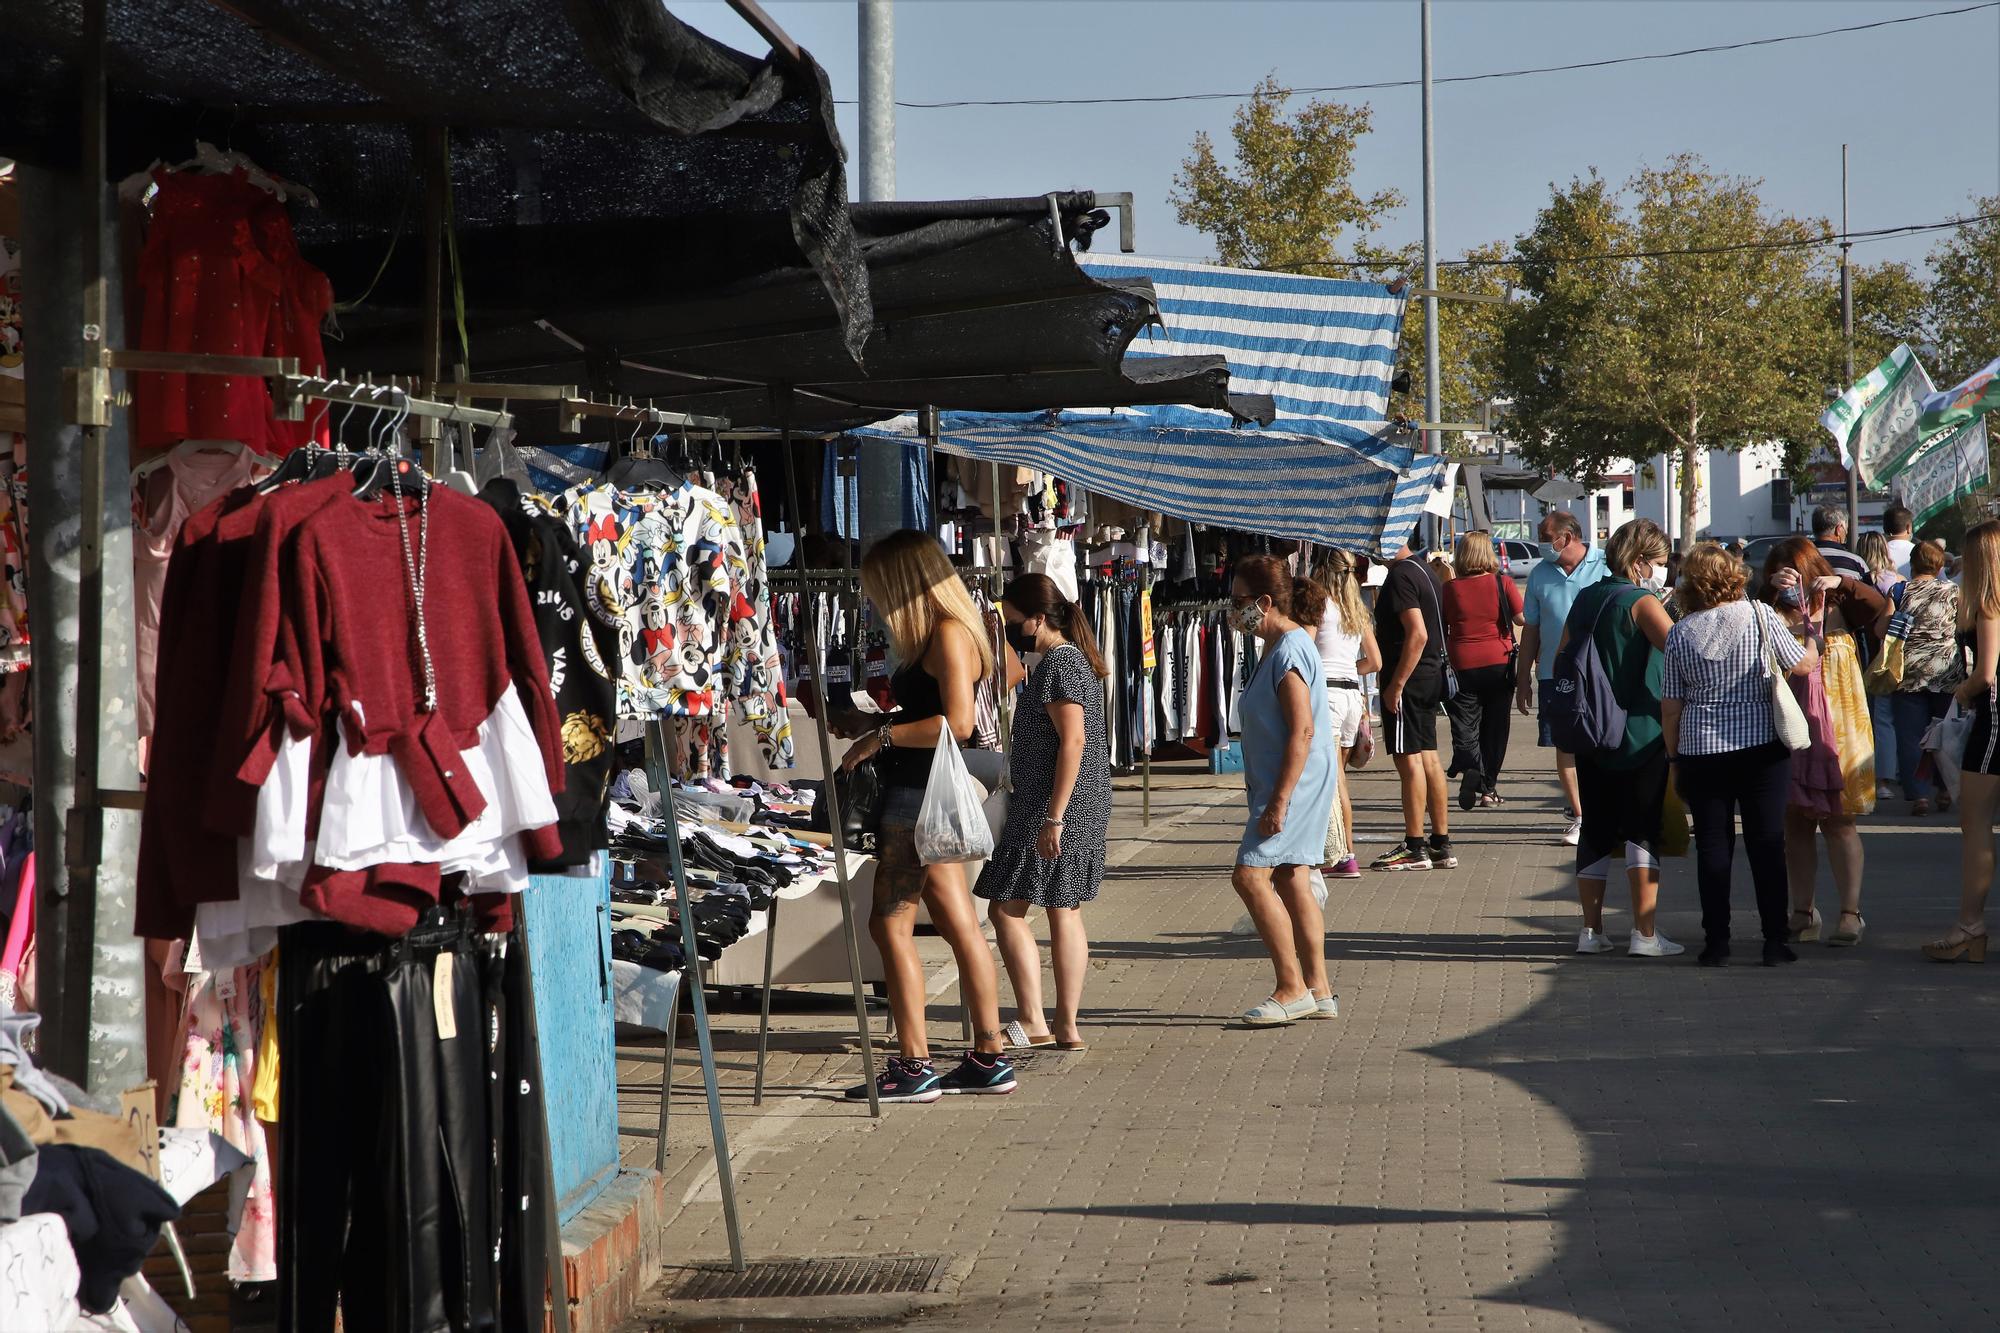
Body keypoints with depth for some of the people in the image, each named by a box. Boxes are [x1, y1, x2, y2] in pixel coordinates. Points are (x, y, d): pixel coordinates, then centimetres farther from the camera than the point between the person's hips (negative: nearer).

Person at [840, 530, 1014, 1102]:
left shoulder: (948, 632, -14)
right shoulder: (936, 635, 16)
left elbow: (958, 722, -23)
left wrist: (882, 737, -17)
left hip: (919, 793, -10)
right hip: (927, 793, 10)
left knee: (891, 923, -8)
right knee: (960, 925, 11)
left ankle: (914, 1067, -6)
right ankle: (989, 1059, 15)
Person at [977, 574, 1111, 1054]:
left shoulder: (1058, 664, -15)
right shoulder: (1072, 659, 16)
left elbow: (1072, 741, -23)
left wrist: (1052, 817, -24)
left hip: (1053, 808, -10)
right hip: (1083, 815, 10)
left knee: (1007, 908, -5)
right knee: (1064, 912, 10)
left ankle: (1031, 1023, -6)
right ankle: (1067, 1027, 11)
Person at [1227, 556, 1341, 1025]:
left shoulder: (1289, 651, -18)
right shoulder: (1278, 645, 14)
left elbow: (1302, 731, -23)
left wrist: (1279, 801, -24)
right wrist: (1269, 793, 23)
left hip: (1294, 784, -10)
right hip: (1287, 785, 10)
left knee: (1251, 875, -13)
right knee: (1292, 881, 11)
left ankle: (1292, 989, -9)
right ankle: (1317, 990, 15)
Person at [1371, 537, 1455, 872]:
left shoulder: (1401, 575, -17)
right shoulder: (1425, 568, 14)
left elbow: (1417, 634, -24)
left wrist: (1396, 684, -22)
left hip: (1408, 679, -10)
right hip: (1430, 676, 10)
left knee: (1409, 759, -6)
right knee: (1427, 758, 12)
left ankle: (1415, 848, -3)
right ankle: (1441, 846, 16)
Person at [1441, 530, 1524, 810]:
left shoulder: (1449, 589, -3)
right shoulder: (1502, 583, -6)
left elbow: (1440, 631, 3)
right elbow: (1521, 617, -8)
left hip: (1463, 666, -1)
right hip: (1499, 663, 1)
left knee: (1465, 725, 1)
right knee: (1495, 727, 13)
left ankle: (1470, 768, -27)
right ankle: (1488, 787, 17)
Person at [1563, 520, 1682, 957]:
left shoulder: (1585, 599, 11)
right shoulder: (1642, 603, -10)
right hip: (1640, 735, -6)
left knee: (1595, 831, 11)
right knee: (1643, 831, -2)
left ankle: (1592, 930, 12)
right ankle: (1645, 934, -5)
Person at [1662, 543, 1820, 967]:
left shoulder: (1679, 633, 1)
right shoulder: (1760, 615, -5)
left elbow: (1670, 706, 3)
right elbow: (1805, 664, 1)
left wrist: (1674, 758, 13)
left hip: (1700, 752, 1)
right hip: (1761, 745, -1)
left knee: (1712, 846, 6)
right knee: (1767, 843, 5)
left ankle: (1717, 943, 6)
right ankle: (1774, 942, 5)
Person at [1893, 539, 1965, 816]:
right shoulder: (1952, 592, 1)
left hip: (1908, 672, -1)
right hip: (1946, 671, 1)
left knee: (1911, 737, 2)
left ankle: (1918, 796, -3)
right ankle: (1945, 791, 17)